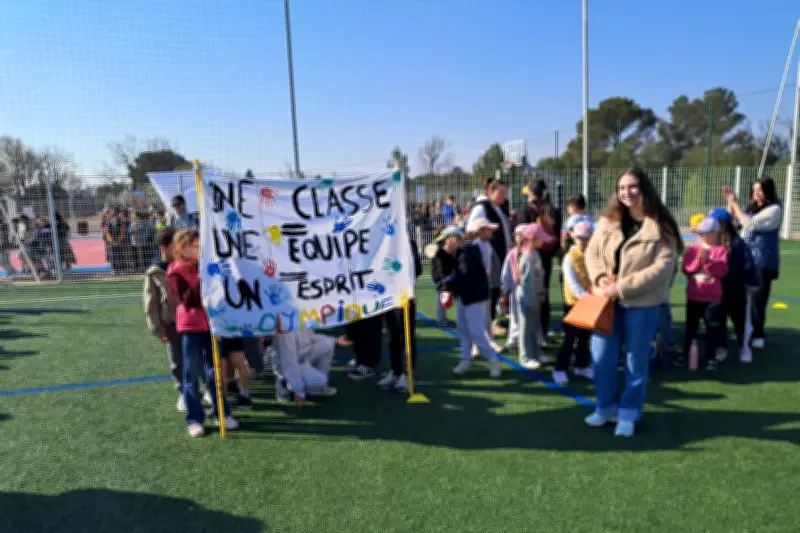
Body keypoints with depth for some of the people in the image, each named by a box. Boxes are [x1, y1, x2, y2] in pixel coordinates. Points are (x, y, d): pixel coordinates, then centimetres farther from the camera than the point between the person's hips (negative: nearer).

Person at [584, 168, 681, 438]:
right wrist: (599, 276, -12)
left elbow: (662, 268, -17)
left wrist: (622, 287, -21)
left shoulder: (661, 227, -10)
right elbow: (591, 251, 8)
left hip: (642, 304, -4)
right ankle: (606, 406, 30)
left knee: (636, 361, 9)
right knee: (602, 358, 9)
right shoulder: (608, 221, 4)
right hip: (608, 300, 4)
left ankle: (628, 414, 27)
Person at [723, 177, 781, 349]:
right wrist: (730, 201, 0)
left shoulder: (774, 209, -13)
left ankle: (758, 334, 9)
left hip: (763, 262, -6)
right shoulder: (752, 207, 5)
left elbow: (750, 223, -24)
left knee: (758, 297, -3)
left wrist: (735, 203, -16)